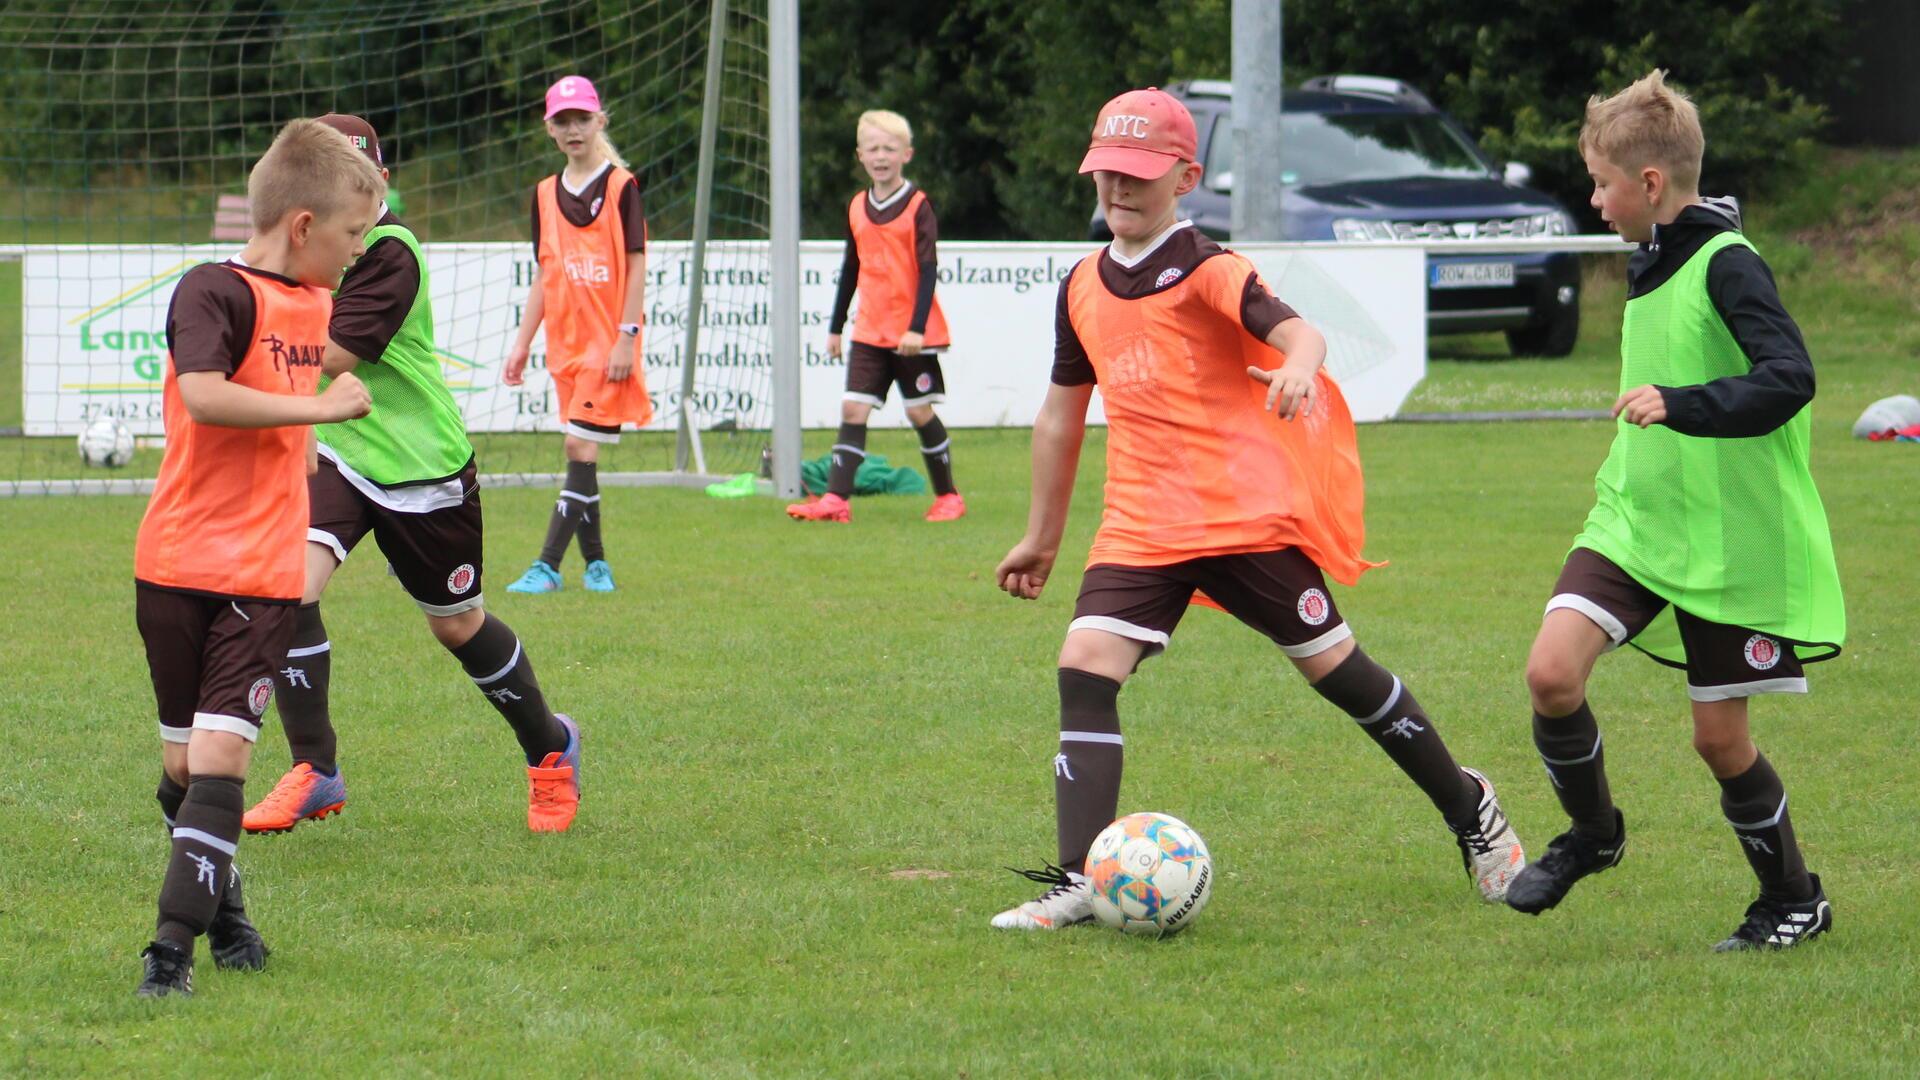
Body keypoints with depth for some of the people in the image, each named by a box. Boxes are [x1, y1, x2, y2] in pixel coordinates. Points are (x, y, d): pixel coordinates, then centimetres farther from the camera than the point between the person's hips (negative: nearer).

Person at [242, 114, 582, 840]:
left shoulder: (389, 251, -21)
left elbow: (335, 354, -28)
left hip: (421, 467, -5)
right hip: (332, 453, 5)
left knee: (459, 625, 11)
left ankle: (549, 748, 38)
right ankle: (313, 772, -10)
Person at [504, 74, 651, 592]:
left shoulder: (621, 187, -5)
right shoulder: (546, 195, 11)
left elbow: (636, 266, -7)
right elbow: (544, 276, 15)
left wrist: (627, 338, -13)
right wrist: (522, 344, 12)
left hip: (608, 345, -6)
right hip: (565, 344, 6)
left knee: (581, 447, -10)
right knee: (580, 453, 7)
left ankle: (548, 565, -13)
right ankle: (595, 563, 14)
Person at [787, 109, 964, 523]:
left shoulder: (918, 206, -7)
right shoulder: (857, 208, 9)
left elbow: (928, 269, -11)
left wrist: (917, 328, -19)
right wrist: (835, 327, 19)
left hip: (912, 333, -5)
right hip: (869, 331, 5)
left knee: (920, 412, 2)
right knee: (853, 409, -5)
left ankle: (948, 496, 17)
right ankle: (836, 499, -10)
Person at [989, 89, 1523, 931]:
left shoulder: (1206, 270, -6)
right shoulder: (1083, 288, 13)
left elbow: (1297, 331, -24)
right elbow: (1062, 414, 23)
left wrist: (1298, 368, -48)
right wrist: (1041, 537, 28)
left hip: (1245, 514, -5)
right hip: (1141, 527, 5)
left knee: (1333, 667, 1)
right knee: (1084, 668, -14)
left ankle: (1468, 809, 23)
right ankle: (1078, 884, -20)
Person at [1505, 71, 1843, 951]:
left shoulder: (1727, 266, -16)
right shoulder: (1649, 265, 11)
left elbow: (1788, 377, -29)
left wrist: (1681, 407, -39)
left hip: (1731, 539, -7)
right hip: (1635, 521, 7)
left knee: (1719, 736, 1)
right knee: (1552, 672, -13)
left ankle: (1794, 900, 22)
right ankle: (1591, 833, 12)